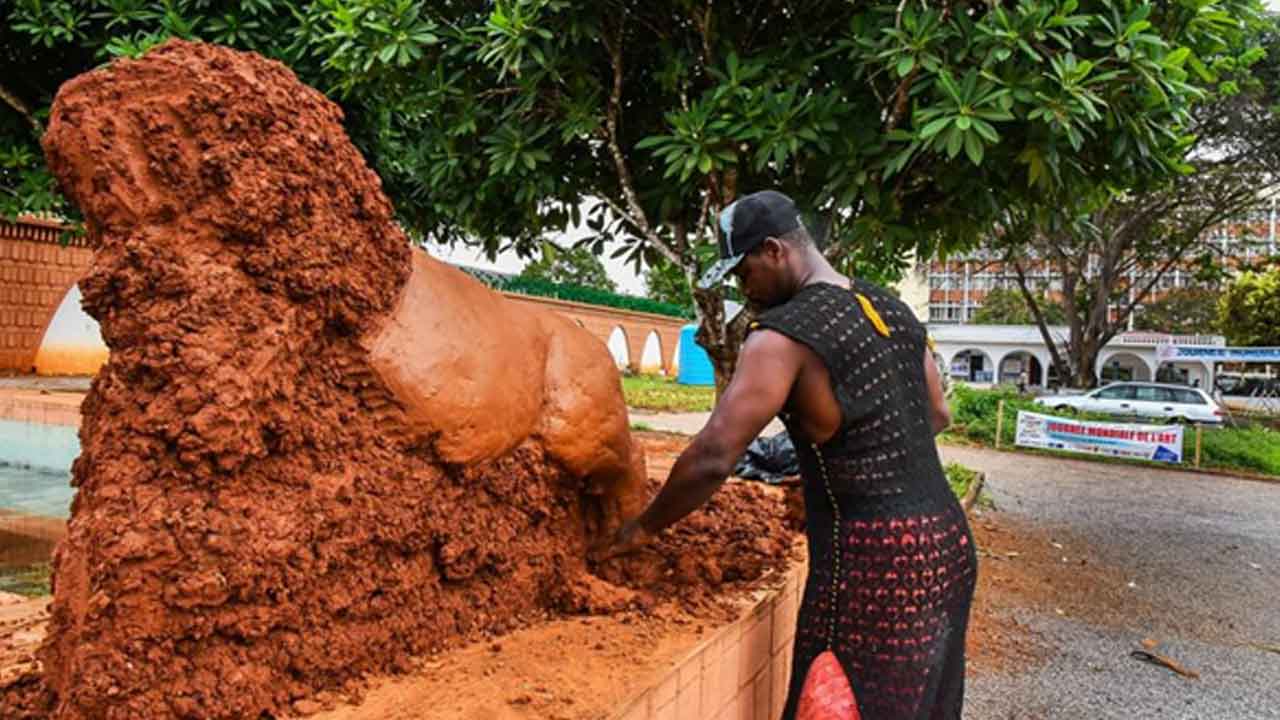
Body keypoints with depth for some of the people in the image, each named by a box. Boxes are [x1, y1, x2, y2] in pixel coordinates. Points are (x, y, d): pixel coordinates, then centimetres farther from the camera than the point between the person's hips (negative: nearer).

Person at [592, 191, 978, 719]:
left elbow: (712, 459, -18)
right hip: (946, 540, 8)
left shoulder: (782, 335, -14)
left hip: (874, 561, -8)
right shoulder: (893, 310, 10)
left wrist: (642, 528, -3)